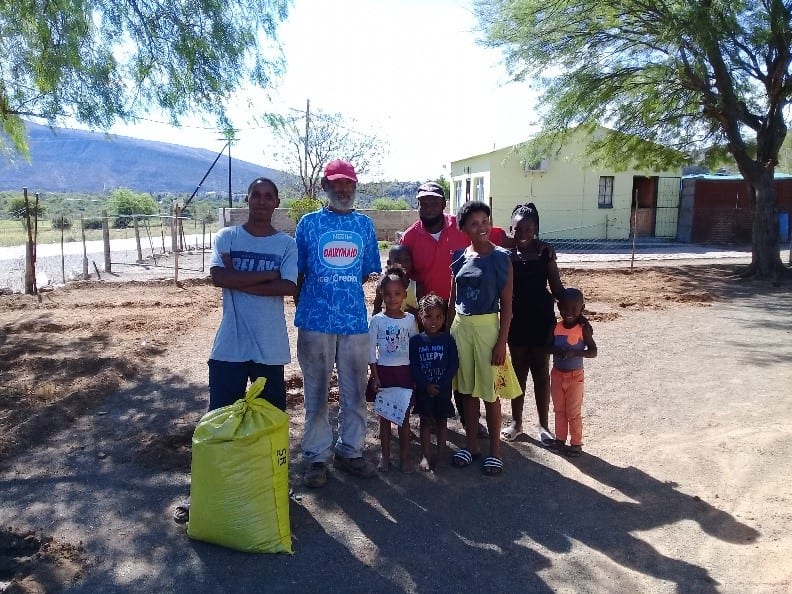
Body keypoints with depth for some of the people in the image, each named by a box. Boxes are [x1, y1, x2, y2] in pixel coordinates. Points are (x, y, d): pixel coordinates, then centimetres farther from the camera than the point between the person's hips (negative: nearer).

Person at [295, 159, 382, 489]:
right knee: (316, 393, 7)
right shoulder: (309, 223, 2)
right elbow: (297, 274, 5)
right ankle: (316, 456, 20)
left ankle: (350, 451, 26)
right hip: (315, 322, -2)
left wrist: (344, 294, 6)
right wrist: (305, 307, 2)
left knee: (355, 392, 10)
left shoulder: (365, 224, 8)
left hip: (355, 321, 2)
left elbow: (368, 272, 12)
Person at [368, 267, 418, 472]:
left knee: (404, 416, 8)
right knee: (384, 416, 8)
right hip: (383, 371, -1)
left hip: (405, 371, 1)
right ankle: (385, 456, 20)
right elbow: (371, 351, -3)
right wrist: (375, 377, -8)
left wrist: (416, 376, 1)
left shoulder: (410, 319, 0)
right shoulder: (377, 320, -4)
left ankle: (404, 456, 19)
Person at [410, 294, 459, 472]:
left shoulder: (448, 340, -4)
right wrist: (426, 385, -15)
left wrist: (441, 384, -15)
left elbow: (454, 365, -7)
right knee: (425, 421, 8)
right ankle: (426, 456, 16)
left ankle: (441, 454, 21)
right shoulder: (415, 340, -4)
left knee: (441, 421, 11)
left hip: (443, 389, 0)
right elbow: (413, 366, -7)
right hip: (423, 389, 0)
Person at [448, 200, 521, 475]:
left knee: (490, 391, 4)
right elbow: (453, 299, 10)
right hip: (461, 326, 4)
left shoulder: (500, 257, -7)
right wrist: (448, 332, 8)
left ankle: (495, 449, 19)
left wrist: (502, 341, -12)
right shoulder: (460, 257, 4)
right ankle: (471, 444, 27)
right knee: (467, 388, 12)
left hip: (487, 326, -4)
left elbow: (506, 304, -8)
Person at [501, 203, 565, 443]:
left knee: (541, 372, 9)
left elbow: (556, 287, 1)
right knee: (518, 371, 12)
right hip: (516, 319, 0)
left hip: (542, 319, 0)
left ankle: (543, 425, 23)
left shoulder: (545, 252, -4)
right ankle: (516, 422, 27)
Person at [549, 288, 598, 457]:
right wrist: (556, 350, -18)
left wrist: (575, 353, -29)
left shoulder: (583, 328, -14)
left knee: (573, 412, 5)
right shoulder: (556, 327, -3)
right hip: (557, 374, 4)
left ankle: (576, 443, 18)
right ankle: (560, 438, 29)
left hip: (575, 376, -4)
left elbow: (593, 351, -13)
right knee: (559, 410, 16)